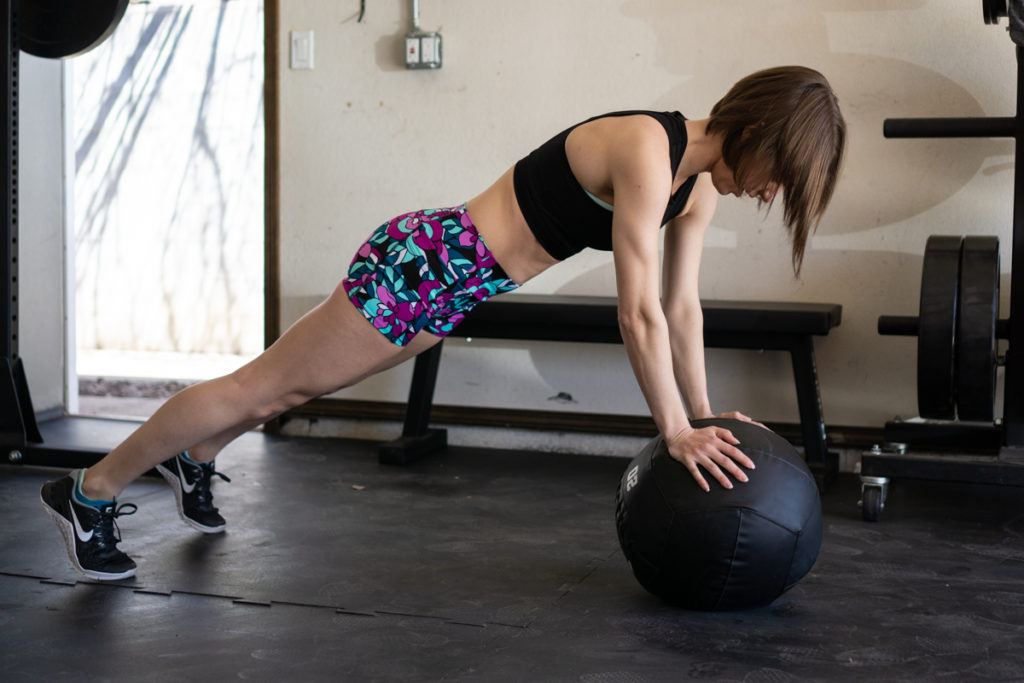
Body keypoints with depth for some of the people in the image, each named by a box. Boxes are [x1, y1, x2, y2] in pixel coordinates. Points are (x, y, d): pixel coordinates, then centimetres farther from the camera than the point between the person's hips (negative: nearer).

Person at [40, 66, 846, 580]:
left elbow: (683, 308, 10)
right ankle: (90, 492, 16)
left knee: (292, 386, 26)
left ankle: (193, 460, 48)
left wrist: (704, 413, 9)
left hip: (454, 287, 9)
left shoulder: (698, 183, 3)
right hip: (423, 262, -9)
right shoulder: (646, 148, -26)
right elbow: (640, 310, -27)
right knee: (262, 385, 2)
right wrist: (677, 431, -21)